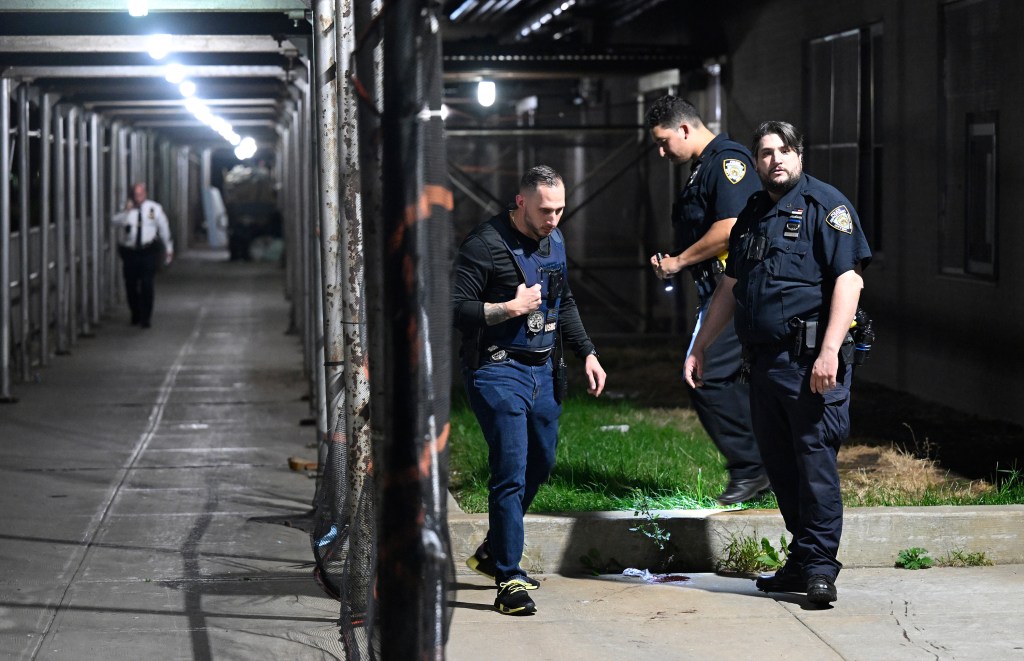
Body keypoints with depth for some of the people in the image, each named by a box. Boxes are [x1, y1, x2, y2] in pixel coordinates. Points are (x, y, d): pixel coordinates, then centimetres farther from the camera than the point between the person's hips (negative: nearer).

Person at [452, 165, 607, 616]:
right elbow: (452, 309, -18)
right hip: (497, 371, -8)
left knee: (540, 465, 17)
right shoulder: (485, 244, -14)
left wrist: (587, 353, 15)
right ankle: (509, 580, -6)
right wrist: (510, 308, -21)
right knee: (511, 474, -11)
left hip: (542, 371, 8)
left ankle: (493, 553, 34)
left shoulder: (553, 241, 11)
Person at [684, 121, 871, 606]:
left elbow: (848, 280, -13)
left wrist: (829, 352, -21)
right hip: (763, 360, 7)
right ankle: (801, 561, 16)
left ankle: (819, 566, -3)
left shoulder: (825, 205, -4)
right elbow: (729, 288, 27)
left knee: (816, 458, -7)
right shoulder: (752, 215, 19)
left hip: (811, 360, -7)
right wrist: (700, 347, 24)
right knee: (779, 461, 9)